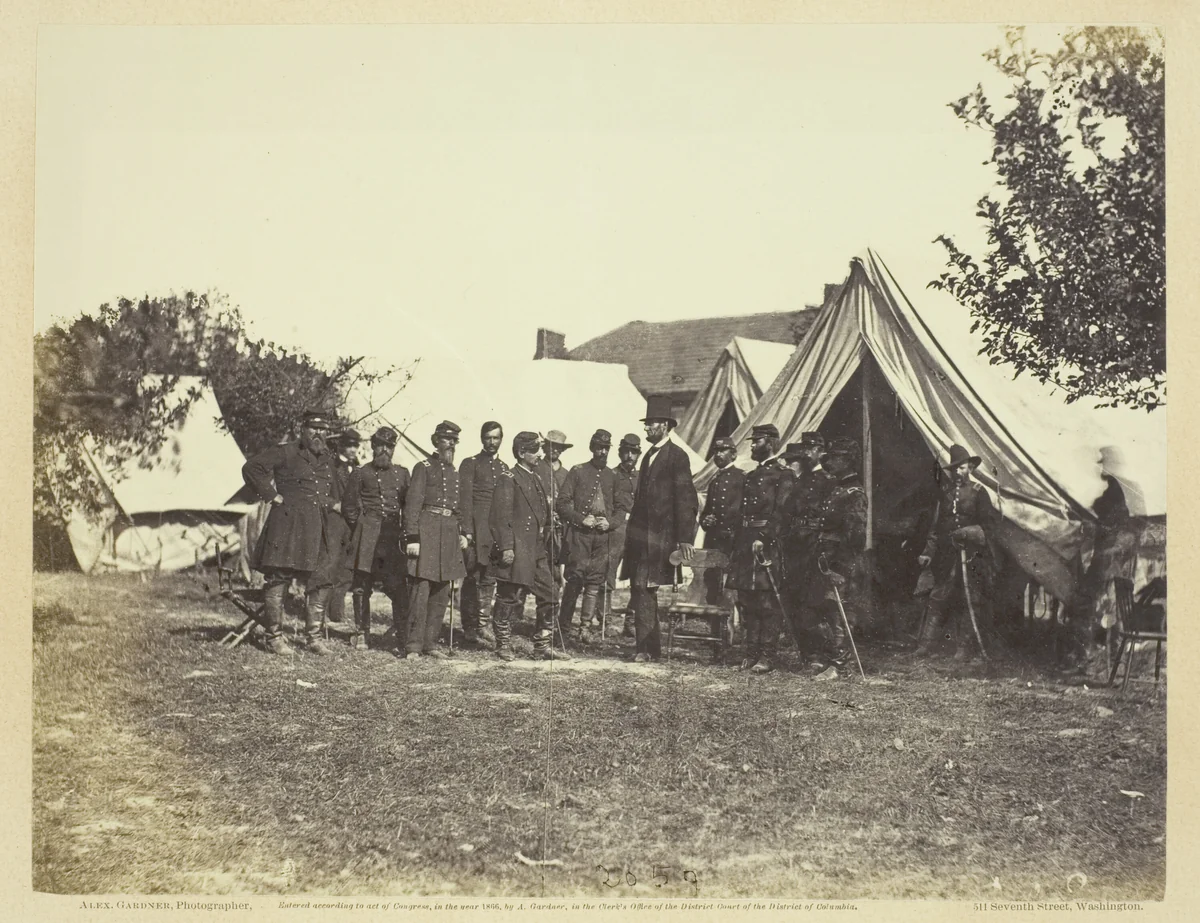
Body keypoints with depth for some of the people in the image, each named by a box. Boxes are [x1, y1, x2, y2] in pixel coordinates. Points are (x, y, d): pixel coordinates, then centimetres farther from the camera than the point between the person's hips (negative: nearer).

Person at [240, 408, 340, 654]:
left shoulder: (328, 460, 18)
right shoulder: (284, 453, -2)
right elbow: (251, 468, -8)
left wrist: (335, 505, 14)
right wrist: (271, 495, -9)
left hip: (317, 528, 6)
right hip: (287, 523, -6)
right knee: (277, 581, -3)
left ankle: (313, 637, 15)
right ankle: (274, 638, 6)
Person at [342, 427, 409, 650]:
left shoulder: (402, 473, 13)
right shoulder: (361, 474, 7)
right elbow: (349, 507, 10)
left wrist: (405, 530, 6)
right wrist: (361, 528, 5)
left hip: (393, 536, 1)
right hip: (366, 538, -1)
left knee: (399, 588, -7)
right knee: (362, 586, 3)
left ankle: (403, 638, -4)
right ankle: (362, 635, 13)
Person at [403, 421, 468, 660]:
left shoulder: (454, 472, 18)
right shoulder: (423, 468, -2)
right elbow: (412, 503, -8)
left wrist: (462, 533, 12)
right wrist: (412, 538, -16)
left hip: (450, 533, 7)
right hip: (427, 530, -7)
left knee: (441, 593, 8)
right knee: (420, 590, -9)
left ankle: (430, 643, 16)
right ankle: (413, 647, -7)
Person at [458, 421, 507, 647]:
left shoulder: (504, 468, 18)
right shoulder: (470, 464, 4)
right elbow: (465, 499, -4)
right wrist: (467, 531, -12)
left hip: (497, 530, 4)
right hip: (476, 528, -4)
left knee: (488, 578, 1)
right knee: (472, 578, -2)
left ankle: (483, 626, 3)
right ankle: (470, 628, 3)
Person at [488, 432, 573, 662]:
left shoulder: (537, 479, 17)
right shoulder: (508, 479, -8)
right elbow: (501, 516, -14)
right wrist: (506, 548, -20)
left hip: (537, 552, 8)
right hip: (516, 551, -8)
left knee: (549, 597, 6)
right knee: (510, 598, 0)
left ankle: (543, 647, 13)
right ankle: (503, 645, 13)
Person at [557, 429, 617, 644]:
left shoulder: (612, 477, 13)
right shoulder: (577, 472, 4)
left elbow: (620, 509, 17)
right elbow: (563, 503, 0)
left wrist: (610, 522, -1)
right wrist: (581, 519, -11)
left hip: (602, 536, 3)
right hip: (579, 535, -3)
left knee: (595, 583, -1)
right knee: (575, 580, -6)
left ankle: (584, 629, 3)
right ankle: (563, 627, 4)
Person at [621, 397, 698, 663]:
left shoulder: (677, 456, -7)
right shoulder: (649, 456, 19)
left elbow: (686, 499, -13)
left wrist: (685, 539, -18)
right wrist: (632, 532, 14)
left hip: (659, 536, -8)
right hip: (640, 534, 8)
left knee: (643, 589, -11)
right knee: (641, 590, 8)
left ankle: (644, 648, -5)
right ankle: (653, 647, 14)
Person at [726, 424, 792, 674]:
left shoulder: (782, 475, -3)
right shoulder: (750, 477, 20)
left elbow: (780, 513, -13)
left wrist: (763, 539, -22)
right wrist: (737, 546, 13)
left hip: (767, 543, -8)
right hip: (745, 542, 8)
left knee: (767, 603, -6)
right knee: (746, 601, 8)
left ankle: (766, 656, -3)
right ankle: (752, 652, 14)